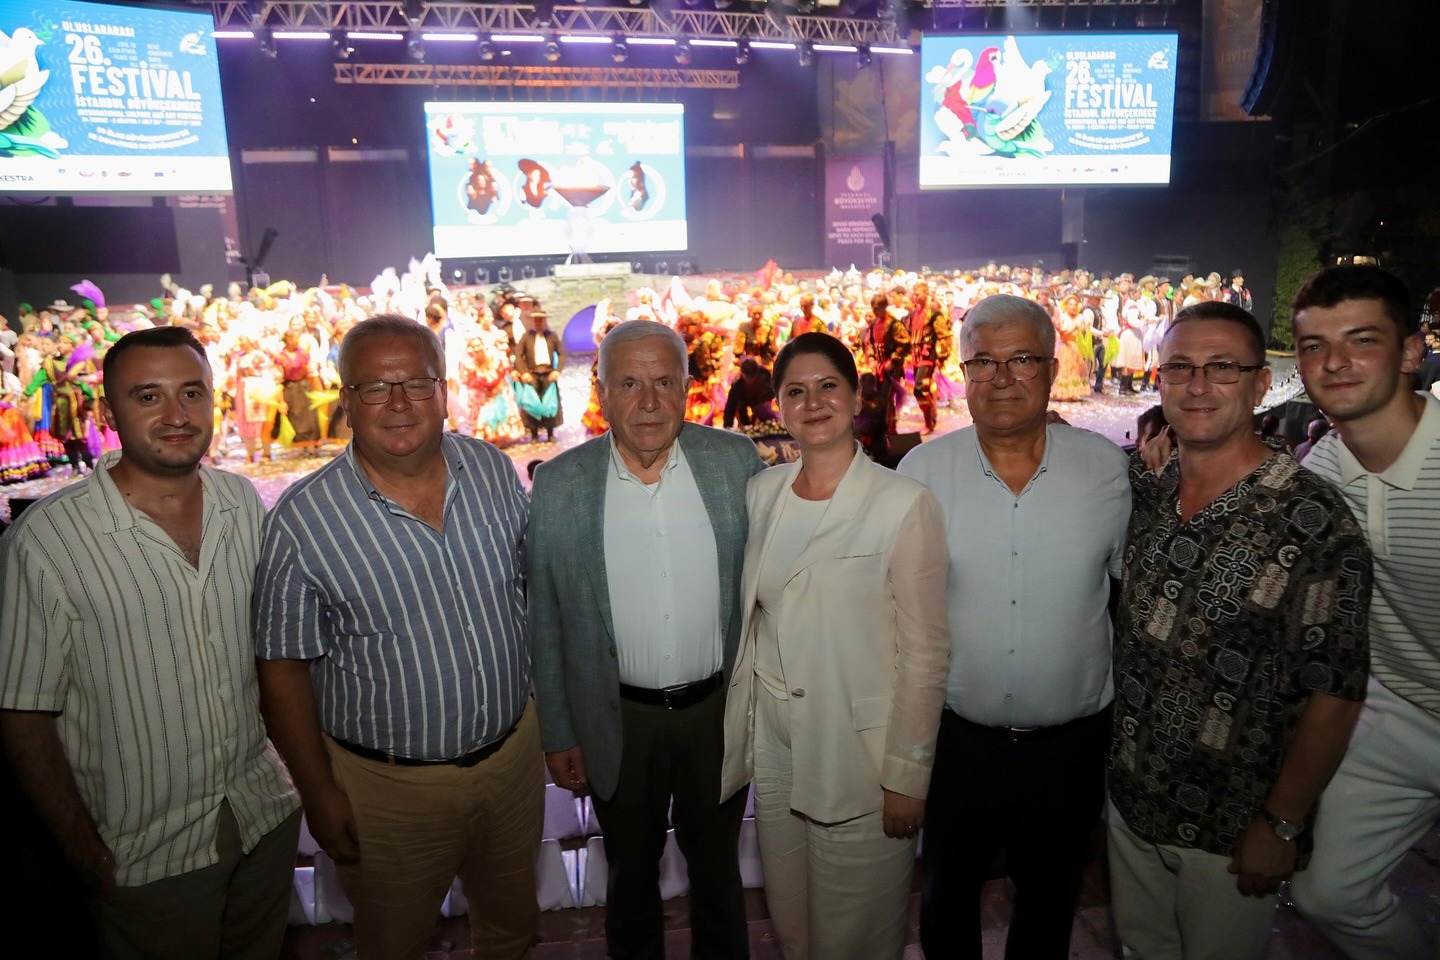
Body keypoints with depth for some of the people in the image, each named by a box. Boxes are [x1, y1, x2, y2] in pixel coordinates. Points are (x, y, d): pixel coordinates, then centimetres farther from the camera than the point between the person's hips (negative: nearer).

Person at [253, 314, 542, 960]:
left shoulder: (494, 471, -6)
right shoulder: (303, 519, -18)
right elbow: (283, 669, -10)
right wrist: (319, 793, -7)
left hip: (514, 753, 4)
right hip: (388, 786, -3)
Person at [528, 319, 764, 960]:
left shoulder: (736, 461, -8)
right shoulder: (558, 483, -9)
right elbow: (545, 619, -2)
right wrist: (557, 734, 0)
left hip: (719, 710, 1)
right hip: (618, 722, 0)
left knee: (716, 869, 23)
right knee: (631, 875, 22)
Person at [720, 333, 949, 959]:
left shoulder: (904, 505, -15)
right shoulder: (762, 492, 3)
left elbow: (924, 652, -12)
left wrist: (907, 774, -11)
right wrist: (742, 717, 12)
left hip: (857, 744, -5)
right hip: (772, 736, 5)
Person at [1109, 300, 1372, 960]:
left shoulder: (1312, 520, -19)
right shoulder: (1140, 491, -4)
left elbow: (1335, 690, -17)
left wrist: (1281, 826, -12)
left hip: (1232, 831, -4)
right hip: (1128, 803, 5)